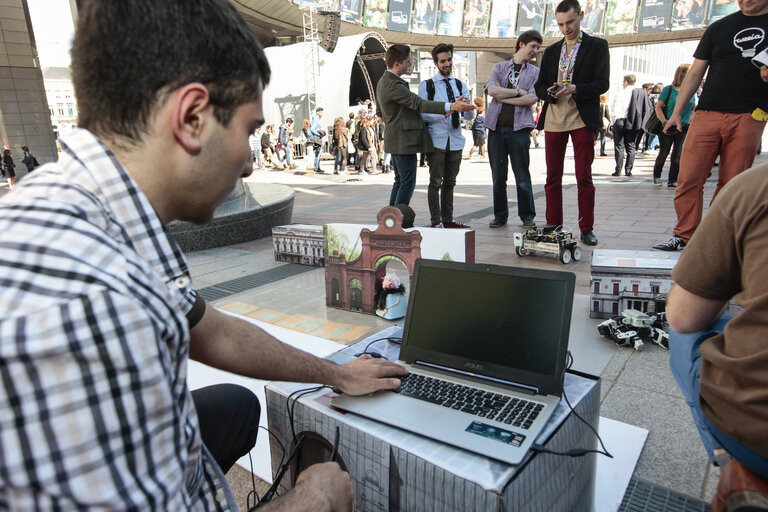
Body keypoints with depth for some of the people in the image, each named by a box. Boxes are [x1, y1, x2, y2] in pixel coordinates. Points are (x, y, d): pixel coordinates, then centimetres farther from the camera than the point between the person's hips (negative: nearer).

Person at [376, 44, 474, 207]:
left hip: (394, 138, 11)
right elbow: (419, 104, -26)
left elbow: (379, 111, 24)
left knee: (400, 181, 16)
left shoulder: (383, 81, 14)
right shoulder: (393, 85, -19)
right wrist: (450, 106, -30)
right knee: (407, 183, -6)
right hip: (403, 140, -11)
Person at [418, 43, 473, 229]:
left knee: (450, 182, 10)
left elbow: (468, 117, 5)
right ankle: (436, 222, 0)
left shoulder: (461, 86, 13)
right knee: (436, 182, -5)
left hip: (455, 140, 5)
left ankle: (447, 219, 18)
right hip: (436, 140, -4)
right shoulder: (426, 85, 2)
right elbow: (423, 114, -9)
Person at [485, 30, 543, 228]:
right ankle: (500, 215, 13)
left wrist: (503, 97, -3)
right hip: (496, 126, 1)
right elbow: (491, 89, -3)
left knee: (522, 176, -1)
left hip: (519, 128, -1)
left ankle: (527, 216, 9)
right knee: (498, 175, 3)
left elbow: (531, 99, -4)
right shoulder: (499, 67, 16)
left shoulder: (535, 72, 14)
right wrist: (518, 92, -2)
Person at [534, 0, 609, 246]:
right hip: (554, 118, 3)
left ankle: (586, 229, 4)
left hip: (582, 119, -3)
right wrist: (550, 92, -8)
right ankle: (553, 227, 12)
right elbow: (539, 86, 15)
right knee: (553, 177, 4)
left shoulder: (597, 46, 6)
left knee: (584, 177, -2)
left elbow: (602, 84, -2)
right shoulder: (551, 51, 16)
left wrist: (574, 89, -19)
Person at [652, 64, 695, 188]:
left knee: (678, 154, -2)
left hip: (683, 128, 3)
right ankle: (657, 176, 25)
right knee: (664, 153, 4)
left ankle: (673, 181, 3)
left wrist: (690, 121, -1)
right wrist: (664, 122, -17)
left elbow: (693, 109, 17)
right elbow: (658, 107, -5)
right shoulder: (669, 89, -4)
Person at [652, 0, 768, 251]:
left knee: (732, 184, 0)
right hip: (707, 115, 1)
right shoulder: (718, 28, 15)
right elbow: (695, 73, 14)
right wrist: (677, 112, 6)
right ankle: (684, 236, -1)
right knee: (689, 177, -8)